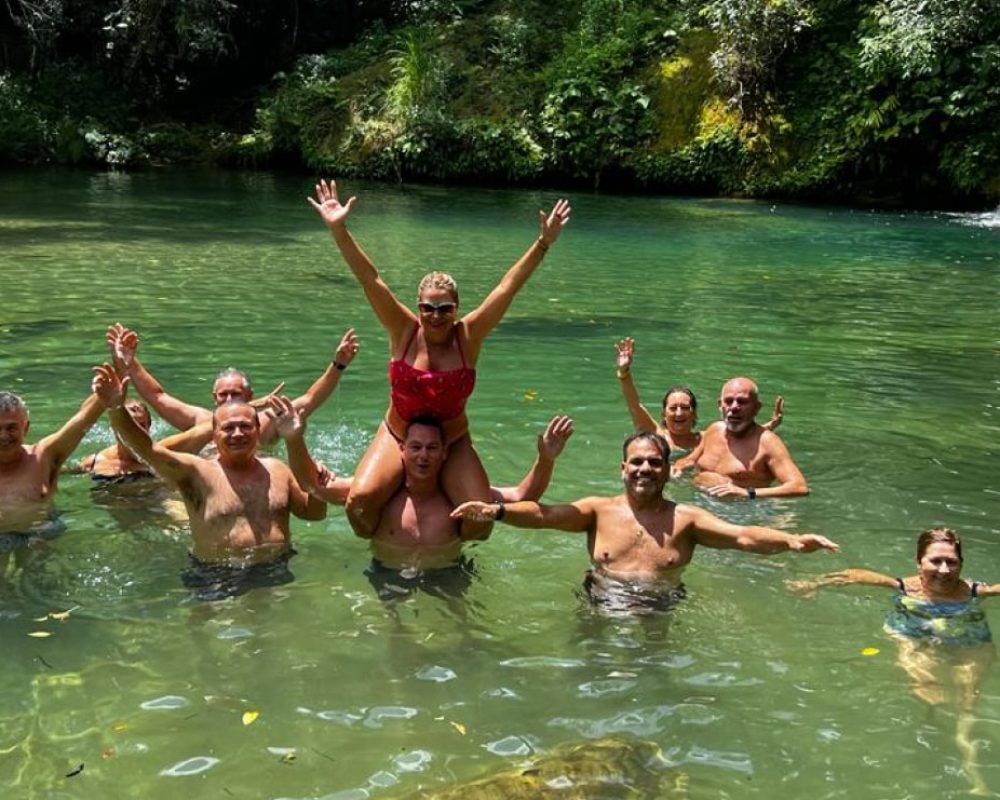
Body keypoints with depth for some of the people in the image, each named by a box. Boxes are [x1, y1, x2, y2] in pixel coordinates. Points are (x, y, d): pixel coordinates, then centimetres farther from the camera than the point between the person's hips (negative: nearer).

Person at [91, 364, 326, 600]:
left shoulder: (276, 469, 10)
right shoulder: (197, 472, -2)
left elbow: (314, 512, 17)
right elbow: (148, 449, -17)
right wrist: (116, 409, -33)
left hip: (278, 571, 3)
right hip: (218, 579, -3)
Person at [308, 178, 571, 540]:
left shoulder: (469, 335, -8)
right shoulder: (404, 332, -9)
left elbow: (508, 286, -12)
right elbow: (370, 279, -16)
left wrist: (544, 242, -17)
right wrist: (338, 230, -25)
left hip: (453, 443, 1)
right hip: (397, 438, -1)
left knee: (481, 522, -16)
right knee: (360, 500, -26)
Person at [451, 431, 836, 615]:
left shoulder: (685, 518, -3)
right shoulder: (598, 510, 0)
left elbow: (743, 535, -13)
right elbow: (544, 514, -13)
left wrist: (791, 541, -32)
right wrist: (496, 510, -31)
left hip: (660, 608, 0)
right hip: (599, 602, 1)